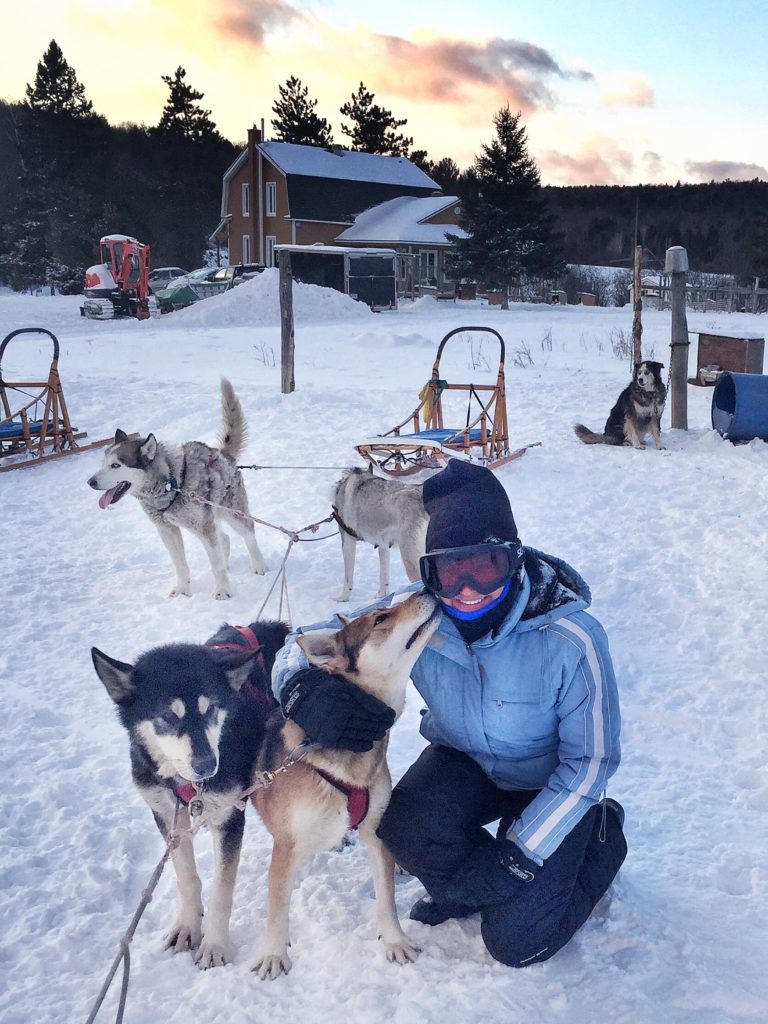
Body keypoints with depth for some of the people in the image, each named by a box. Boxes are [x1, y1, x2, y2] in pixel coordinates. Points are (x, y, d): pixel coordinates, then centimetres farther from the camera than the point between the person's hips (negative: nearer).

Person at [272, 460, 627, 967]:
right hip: (466, 760, 3)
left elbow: (589, 760, -20)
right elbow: (306, 643, -15)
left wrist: (520, 853, -23)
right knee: (406, 828, -29)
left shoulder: (571, 640, -32)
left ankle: (602, 830, 16)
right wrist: (305, 688, -40)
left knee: (518, 942, -10)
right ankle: (467, 886, 7)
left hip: (550, 782, -2)